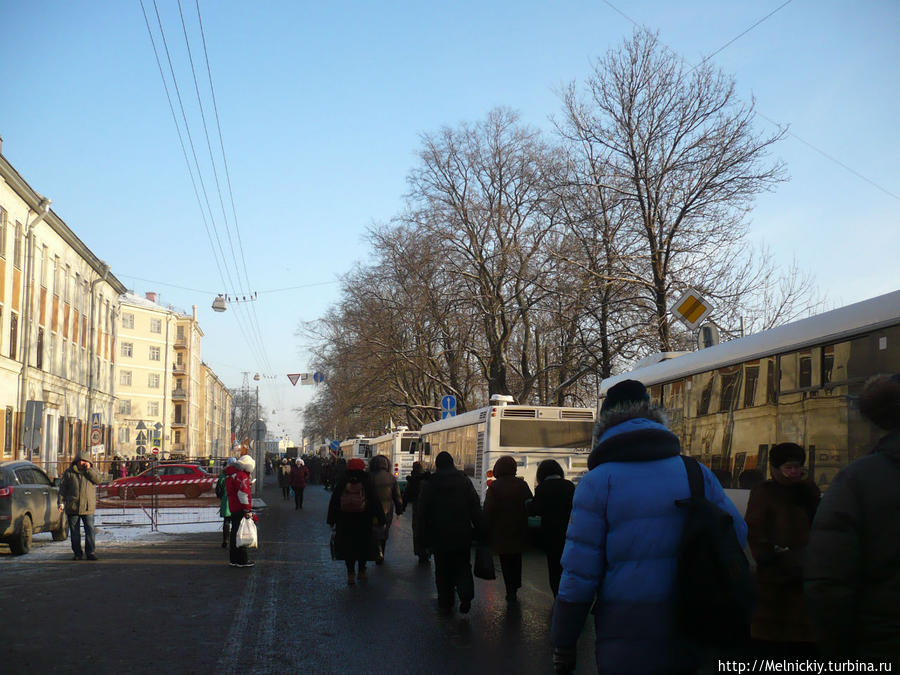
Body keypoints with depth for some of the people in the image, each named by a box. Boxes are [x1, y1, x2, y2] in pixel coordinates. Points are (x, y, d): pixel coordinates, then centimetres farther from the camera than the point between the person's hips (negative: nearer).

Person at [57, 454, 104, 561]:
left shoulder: (93, 471, 10)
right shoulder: (69, 473, 7)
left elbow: (99, 480, -8)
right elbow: (62, 489, 7)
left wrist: (88, 469, -11)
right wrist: (60, 502, -2)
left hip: (88, 508, 0)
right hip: (72, 508, 0)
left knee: (90, 531, -5)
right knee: (75, 532, 5)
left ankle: (90, 552, 0)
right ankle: (77, 553, 14)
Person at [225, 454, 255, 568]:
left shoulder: (231, 474, 17)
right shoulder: (241, 475, -16)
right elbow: (243, 494, -21)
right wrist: (247, 510, -20)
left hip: (233, 508, 10)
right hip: (240, 509, -10)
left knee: (235, 533, 16)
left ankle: (233, 559, 23)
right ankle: (242, 560, -1)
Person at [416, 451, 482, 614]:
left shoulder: (429, 483, -1)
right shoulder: (464, 480, 1)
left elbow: (423, 511, 0)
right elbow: (476, 507, 1)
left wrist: (424, 535, 6)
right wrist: (479, 531, 6)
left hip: (439, 535, -1)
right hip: (462, 534, 1)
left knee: (442, 570, 10)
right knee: (463, 567, 10)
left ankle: (446, 601, 10)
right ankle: (466, 595, -11)